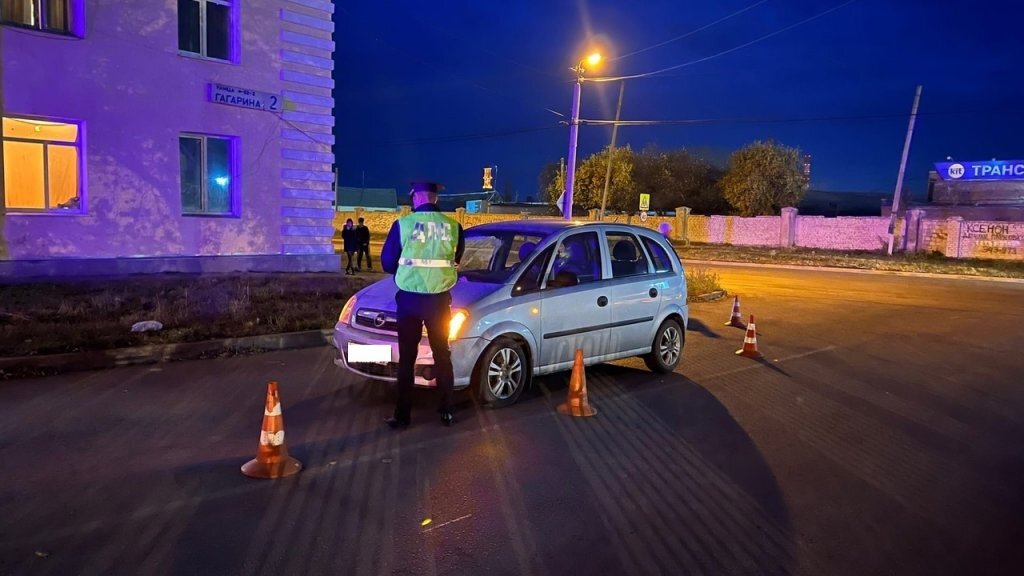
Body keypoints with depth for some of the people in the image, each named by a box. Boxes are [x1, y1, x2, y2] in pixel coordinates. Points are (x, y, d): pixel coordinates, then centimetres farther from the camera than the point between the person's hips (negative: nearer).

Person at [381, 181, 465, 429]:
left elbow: (387, 263, 0)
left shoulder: (403, 224, -9)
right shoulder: (453, 226, -4)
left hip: (409, 298, -1)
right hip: (440, 299, 2)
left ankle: (402, 415, 14)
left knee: (406, 358, 9)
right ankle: (447, 411, 20)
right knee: (442, 356, 14)